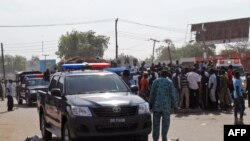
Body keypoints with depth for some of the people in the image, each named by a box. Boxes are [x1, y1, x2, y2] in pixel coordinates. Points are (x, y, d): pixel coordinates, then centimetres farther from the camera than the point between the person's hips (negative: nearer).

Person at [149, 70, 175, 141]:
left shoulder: (156, 81, 3)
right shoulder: (170, 82, 2)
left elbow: (152, 93, 0)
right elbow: (172, 94, 0)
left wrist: (151, 103, 5)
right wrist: (172, 103, 10)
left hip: (156, 104, 1)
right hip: (166, 105, -1)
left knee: (156, 122, 6)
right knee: (165, 122, 5)